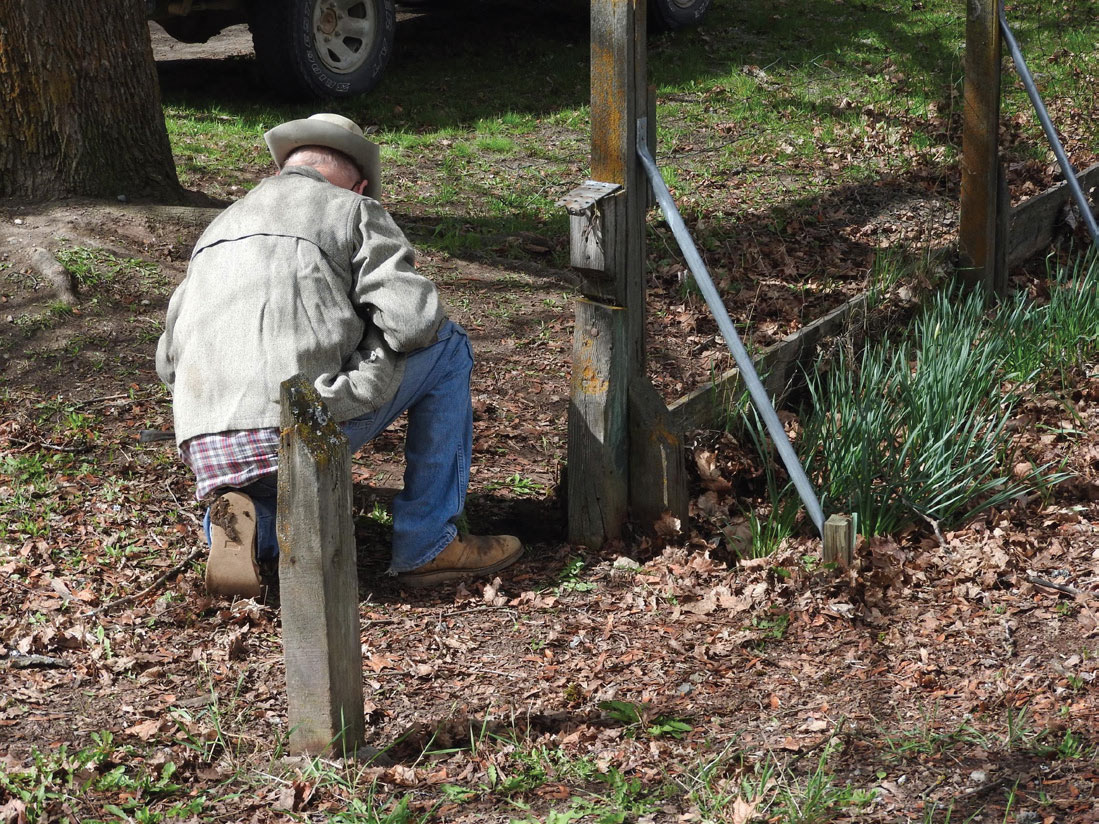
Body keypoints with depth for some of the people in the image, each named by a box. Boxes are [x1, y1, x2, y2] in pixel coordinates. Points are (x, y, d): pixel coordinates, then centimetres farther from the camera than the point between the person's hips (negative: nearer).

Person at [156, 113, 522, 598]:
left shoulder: (221, 225, 27)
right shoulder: (354, 211, 7)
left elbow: (169, 361, 29)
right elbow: (413, 321, -6)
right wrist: (362, 330, 17)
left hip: (206, 456, 6)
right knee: (447, 348, 16)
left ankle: (249, 523, 3)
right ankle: (427, 546, 11)